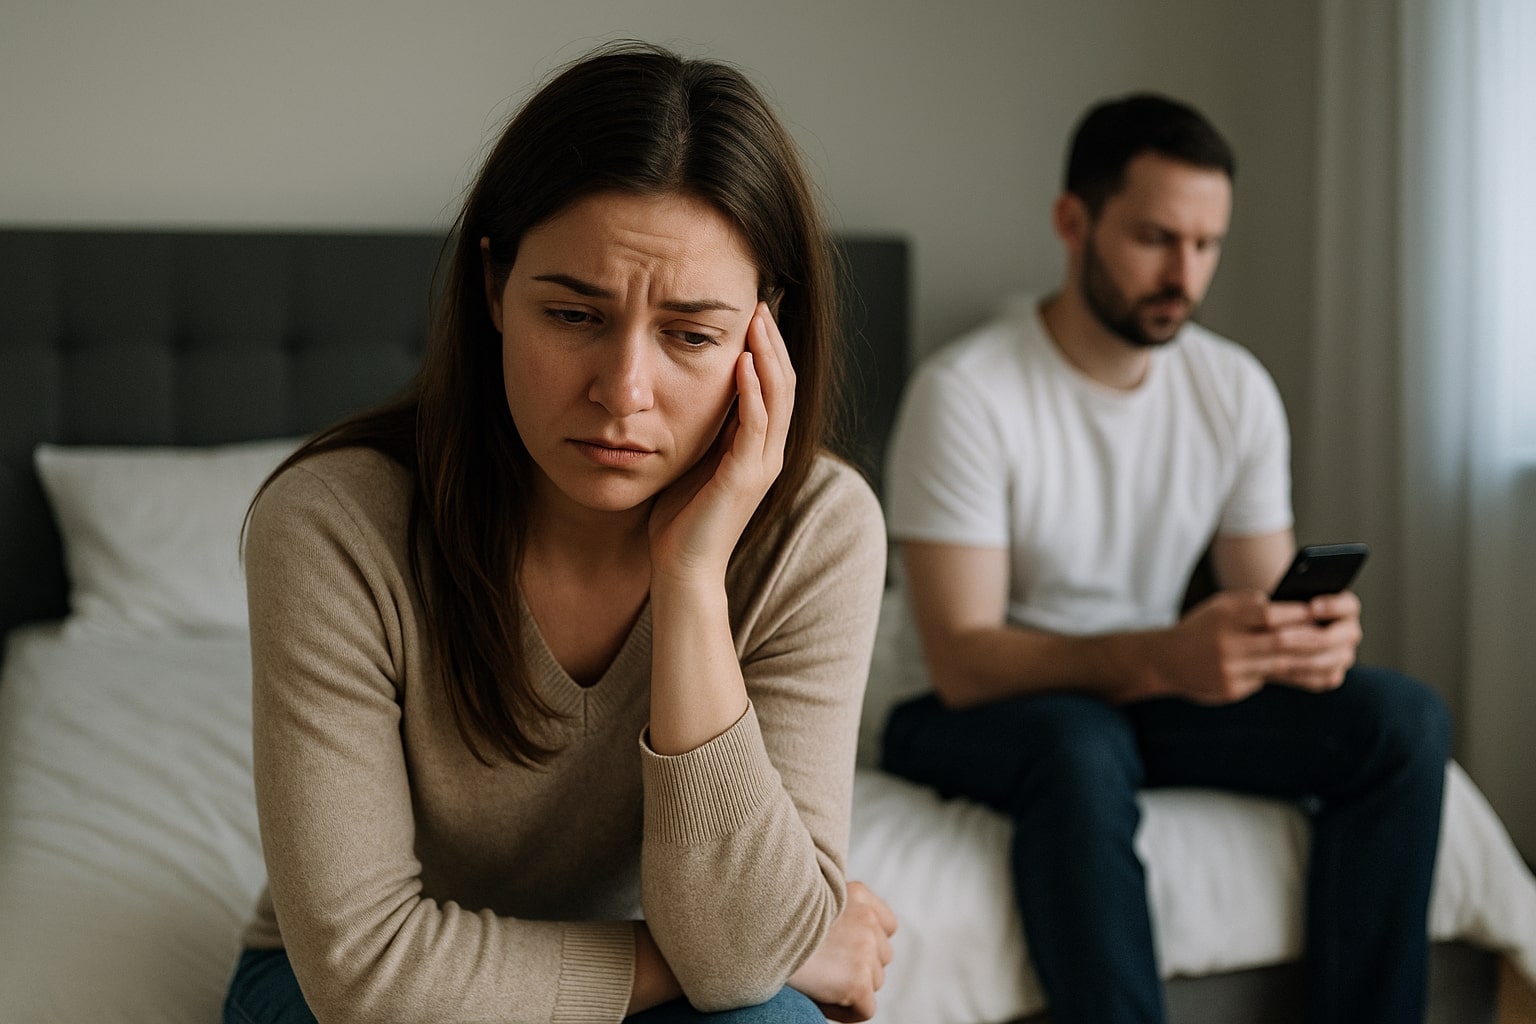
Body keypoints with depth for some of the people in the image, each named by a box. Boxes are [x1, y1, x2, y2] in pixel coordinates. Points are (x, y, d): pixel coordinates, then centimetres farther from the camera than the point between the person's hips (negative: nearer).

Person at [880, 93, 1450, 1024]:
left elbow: (1264, 602, 3)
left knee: (1405, 719, -16)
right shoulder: (966, 391, -18)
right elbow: (963, 664, -22)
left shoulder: (1237, 389, 1)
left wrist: (1312, 636, -23)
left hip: (1154, 691, 5)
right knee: (1081, 746, -39)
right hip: (980, 714, -5)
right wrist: (1162, 657, -38)